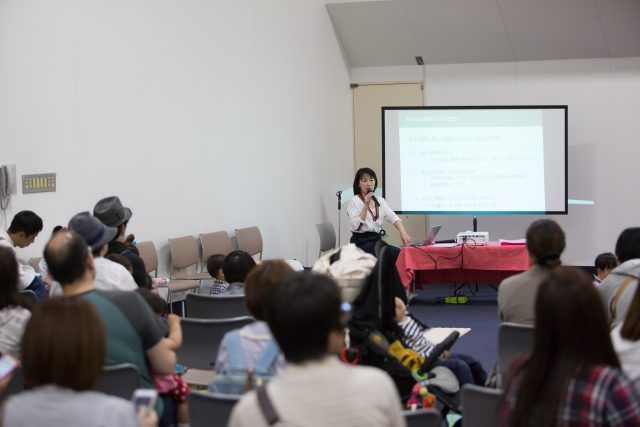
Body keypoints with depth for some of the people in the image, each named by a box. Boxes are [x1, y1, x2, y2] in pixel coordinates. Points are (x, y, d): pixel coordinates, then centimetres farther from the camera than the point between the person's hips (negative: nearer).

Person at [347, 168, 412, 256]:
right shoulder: (354, 201, -4)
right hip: (361, 242, -6)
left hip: (377, 240, 6)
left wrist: (402, 232, -22)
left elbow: (392, 217, -3)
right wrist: (366, 206, -24)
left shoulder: (380, 201, 13)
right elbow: (356, 226, -17)